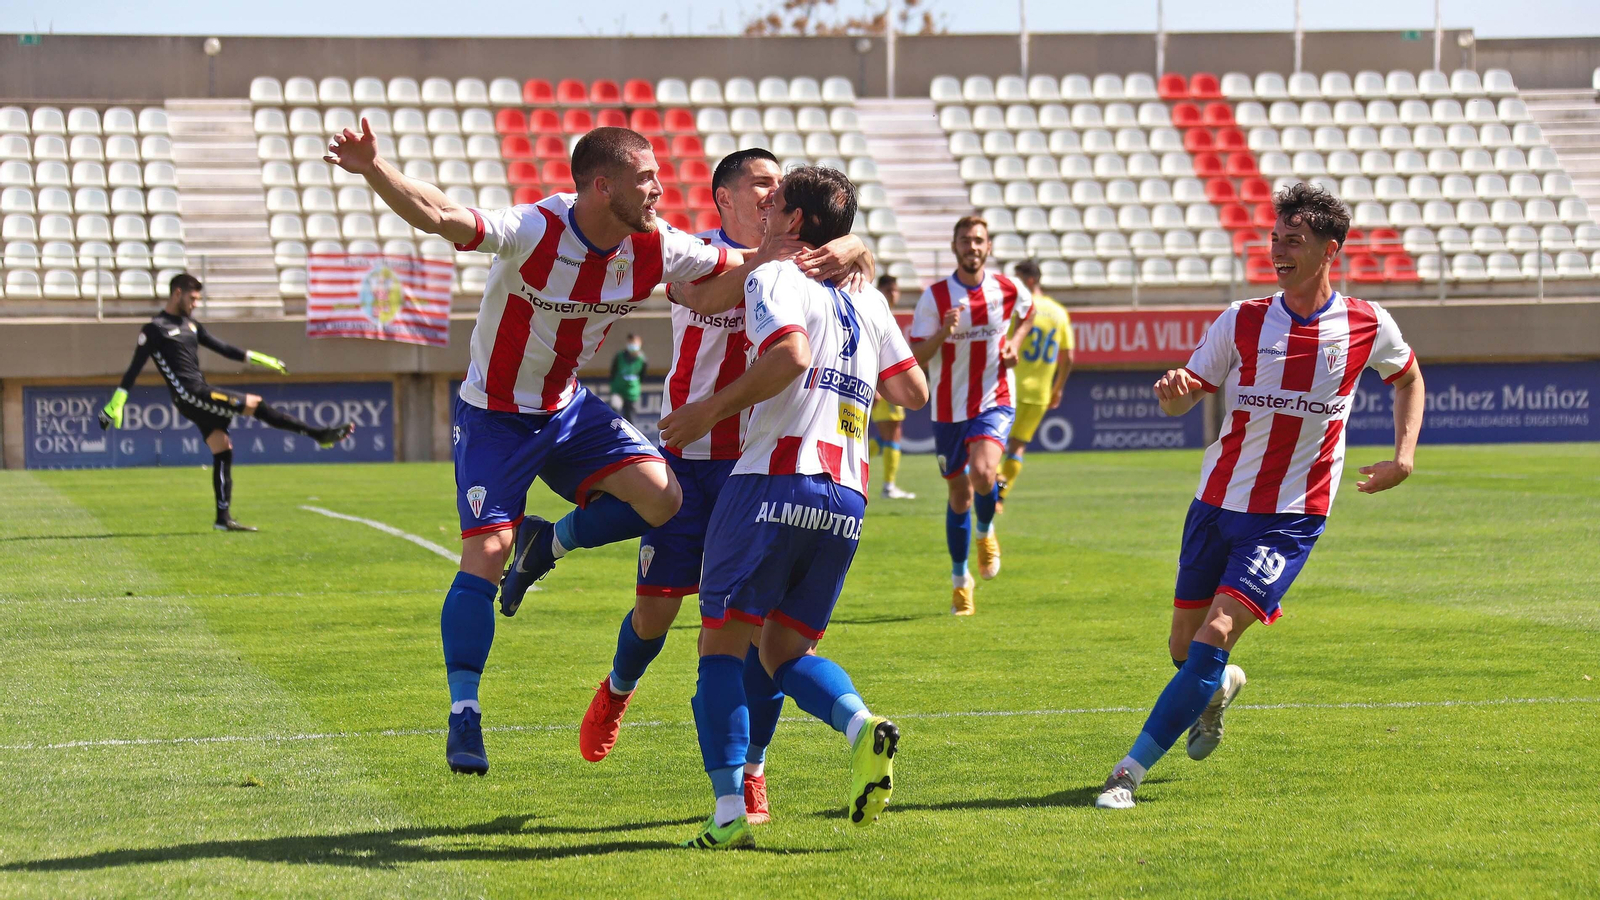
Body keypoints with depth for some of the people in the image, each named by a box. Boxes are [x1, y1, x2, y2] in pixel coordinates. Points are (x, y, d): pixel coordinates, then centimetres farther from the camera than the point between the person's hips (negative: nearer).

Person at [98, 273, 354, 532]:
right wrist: (115, 405, -15)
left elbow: (223, 348, 23)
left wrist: (260, 360, 21)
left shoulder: (191, 325, 17)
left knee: (222, 452, 4)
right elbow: (134, 369, -10)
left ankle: (223, 518, 7)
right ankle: (319, 434, -10)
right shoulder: (155, 329, -6)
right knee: (255, 405, -13)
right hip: (188, 395, -9)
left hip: (202, 395, 9)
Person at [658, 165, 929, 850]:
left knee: (723, 641, 0)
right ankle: (861, 724, -15)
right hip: (847, 499, 6)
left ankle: (729, 811, -11)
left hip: (776, 479, -6)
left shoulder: (774, 277, -1)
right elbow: (914, 390, 19)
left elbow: (790, 355, -20)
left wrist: (712, 408, -12)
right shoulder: (867, 300, 19)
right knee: (784, 649, 15)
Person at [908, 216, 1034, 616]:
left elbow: (1028, 311, 21)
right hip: (949, 407, 1)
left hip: (995, 400, -1)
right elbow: (915, 357, -9)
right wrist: (942, 332, -27)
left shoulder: (1007, 289, -3)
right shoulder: (935, 296, -8)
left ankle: (986, 532, 6)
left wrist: (1015, 343, 3)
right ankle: (960, 579, 26)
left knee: (982, 473, -27)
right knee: (959, 496, 9)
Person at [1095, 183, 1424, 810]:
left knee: (1215, 635, -20)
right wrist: (1172, 391, -24)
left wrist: (1404, 458, 6)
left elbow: (1408, 378, 19)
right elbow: (1184, 399, 1)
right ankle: (1221, 688, 47)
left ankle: (1131, 772, -18)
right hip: (1218, 503, 3)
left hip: (1292, 517, -3)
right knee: (1185, 648, 9)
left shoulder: (1368, 327, -1)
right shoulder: (1242, 322, -1)